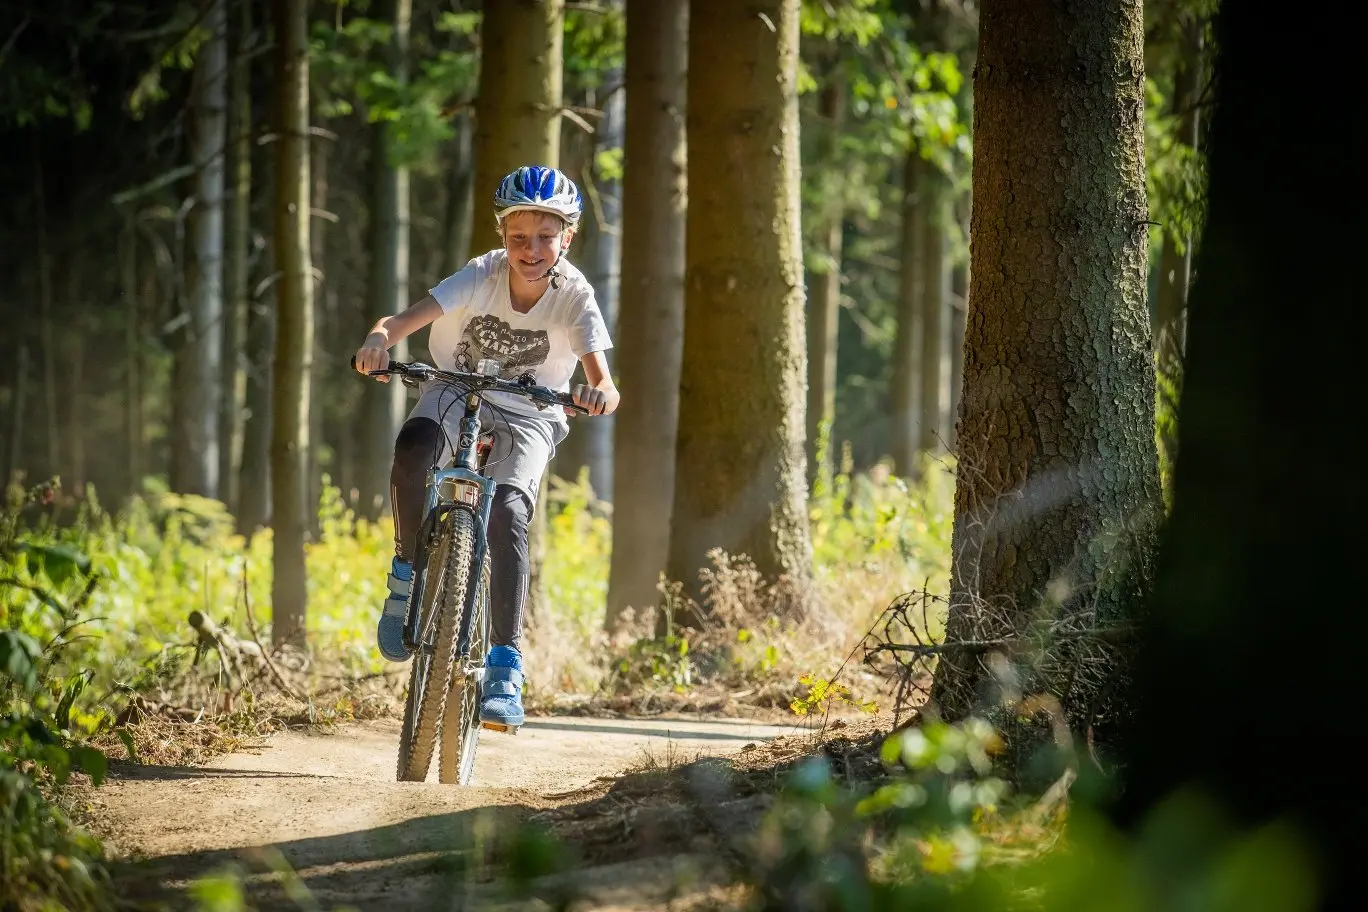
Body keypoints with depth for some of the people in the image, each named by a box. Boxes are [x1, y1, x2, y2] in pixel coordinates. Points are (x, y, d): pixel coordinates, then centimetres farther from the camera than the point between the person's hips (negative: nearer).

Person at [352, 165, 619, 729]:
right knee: (414, 445, -35)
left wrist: (600, 394, -56)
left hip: (527, 415, 0)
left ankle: (506, 666, -20)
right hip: (456, 392, 1)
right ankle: (407, 575, -15)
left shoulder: (575, 297, -21)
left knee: (507, 515, -27)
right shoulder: (483, 275, -20)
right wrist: (380, 339, -55)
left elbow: (603, 385, -31)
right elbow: (407, 320, -31)